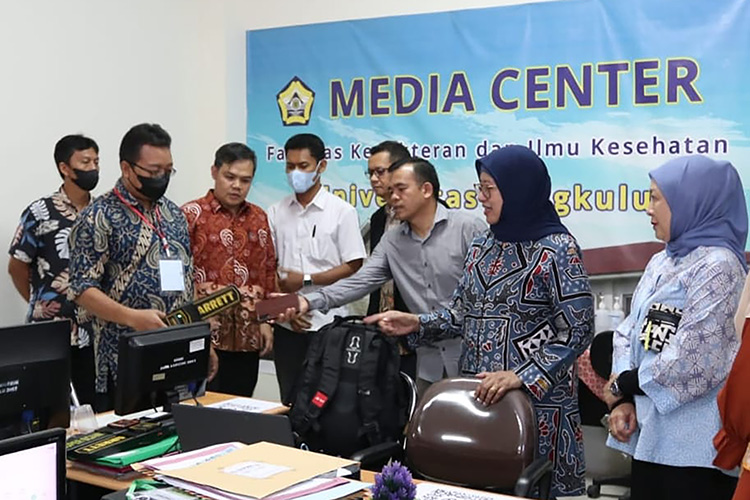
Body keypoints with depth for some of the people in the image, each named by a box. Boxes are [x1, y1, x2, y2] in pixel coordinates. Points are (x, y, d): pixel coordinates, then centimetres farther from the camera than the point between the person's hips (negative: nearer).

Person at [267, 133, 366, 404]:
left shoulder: (342, 211, -2)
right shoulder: (276, 212, 8)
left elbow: (353, 267, -6)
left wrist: (305, 279, -12)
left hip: (329, 323, -3)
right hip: (287, 324, 3)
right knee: (290, 399, 10)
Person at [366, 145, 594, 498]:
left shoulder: (557, 248, -11)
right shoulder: (482, 246, 10)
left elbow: (576, 332, -14)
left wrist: (521, 377, -22)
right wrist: (417, 324, -2)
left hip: (536, 399, -6)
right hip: (478, 395, 6)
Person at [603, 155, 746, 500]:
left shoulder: (717, 264, -12)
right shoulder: (660, 262, 13)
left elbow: (695, 357, -19)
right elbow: (629, 332, 11)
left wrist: (627, 384, -7)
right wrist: (623, 400, -4)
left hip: (695, 440, -7)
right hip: (650, 431, 8)